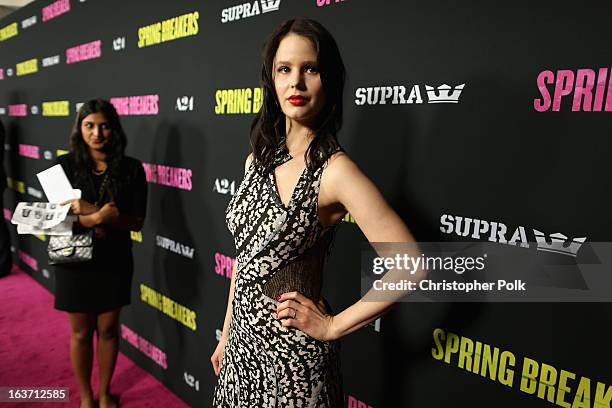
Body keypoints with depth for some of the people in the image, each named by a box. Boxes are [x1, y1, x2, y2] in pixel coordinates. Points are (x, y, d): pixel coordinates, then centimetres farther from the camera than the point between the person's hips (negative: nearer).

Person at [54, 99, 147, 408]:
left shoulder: (131, 169, -7)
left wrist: (89, 213, -24)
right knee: (81, 333, 15)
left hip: (114, 262, 0)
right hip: (74, 262, 0)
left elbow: (136, 222, -9)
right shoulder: (65, 166, -7)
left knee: (108, 329, 15)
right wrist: (99, 216, -28)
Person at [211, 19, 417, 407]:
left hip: (293, 350, -6)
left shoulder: (334, 170, -20)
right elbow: (245, 254, 8)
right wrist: (228, 334, 13)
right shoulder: (260, 158, 1)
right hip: (244, 335, 6)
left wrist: (332, 326, -16)